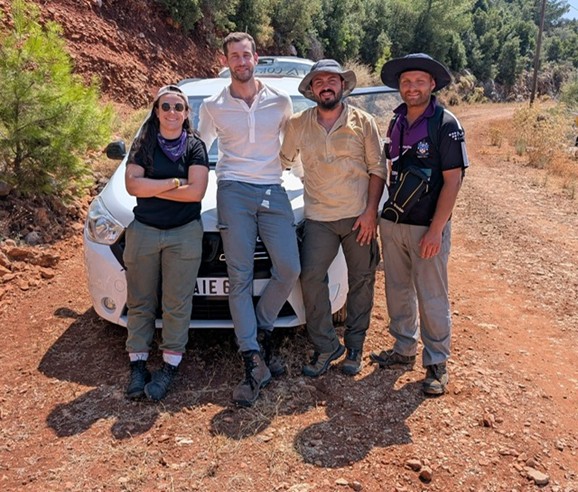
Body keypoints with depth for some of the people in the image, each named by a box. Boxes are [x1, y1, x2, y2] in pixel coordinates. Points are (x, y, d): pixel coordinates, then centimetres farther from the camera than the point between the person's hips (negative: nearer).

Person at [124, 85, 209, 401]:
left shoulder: (194, 146, 1)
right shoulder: (143, 145, 6)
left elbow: (196, 191, -12)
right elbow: (132, 185, -8)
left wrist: (150, 189, -10)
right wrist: (175, 182, -13)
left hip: (184, 234, -2)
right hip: (143, 231, 2)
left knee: (176, 304, 1)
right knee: (140, 302, 6)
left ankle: (169, 368, 12)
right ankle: (138, 365, 18)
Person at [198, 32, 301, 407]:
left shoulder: (280, 101, 9)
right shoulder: (213, 107, 8)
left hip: (273, 192, 1)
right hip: (234, 192, -1)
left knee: (290, 268, -9)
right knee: (240, 277, -4)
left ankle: (261, 328, 17)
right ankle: (255, 363, 0)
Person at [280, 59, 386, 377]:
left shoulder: (363, 122, 0)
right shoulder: (298, 124, 4)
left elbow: (377, 169, -1)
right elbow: (284, 160, 18)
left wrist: (371, 212, -8)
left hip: (359, 217, 0)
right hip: (319, 218, 1)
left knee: (361, 282, 6)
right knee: (311, 278, -8)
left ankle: (354, 346, 22)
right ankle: (325, 347, 7)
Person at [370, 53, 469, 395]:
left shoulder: (446, 124, -10)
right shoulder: (397, 121, 9)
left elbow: (453, 180, -13)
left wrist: (435, 230, -18)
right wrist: (383, 214, 12)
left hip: (427, 227, -6)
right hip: (392, 223, 6)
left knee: (431, 298, 3)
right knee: (398, 291, 14)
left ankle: (437, 363, 18)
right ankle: (404, 350, 31)